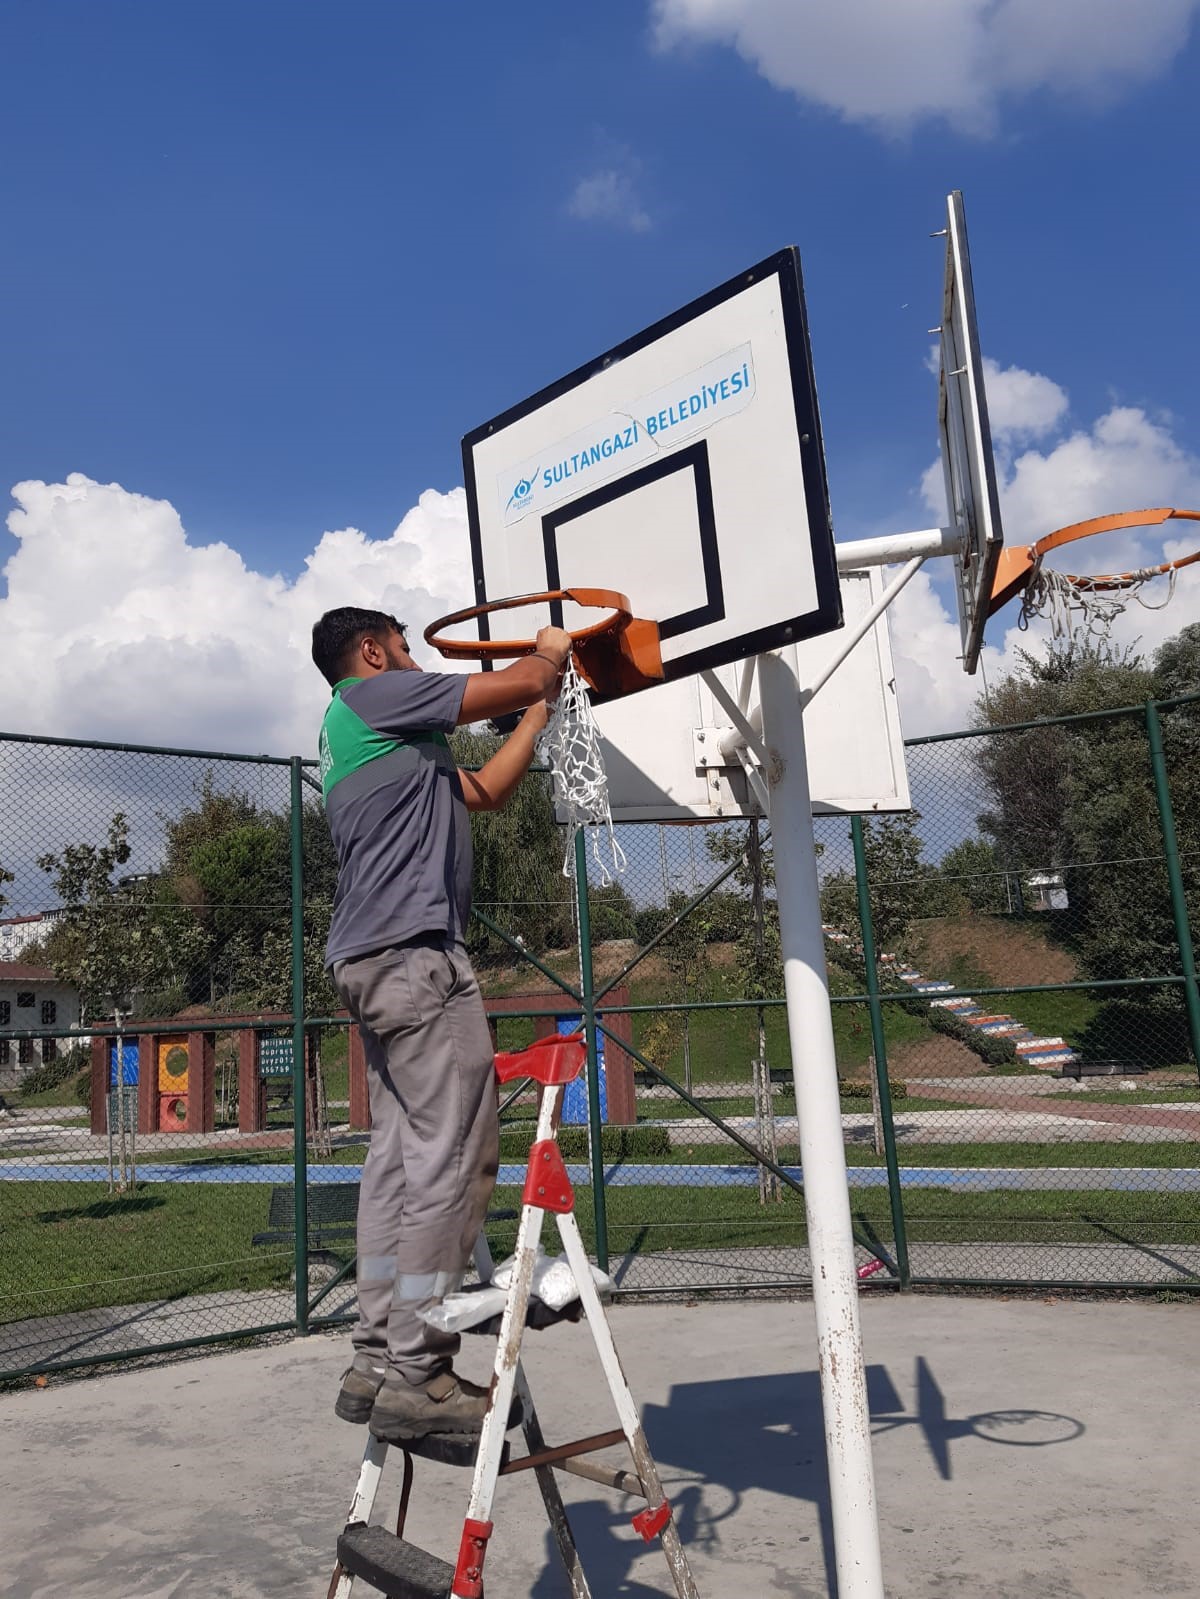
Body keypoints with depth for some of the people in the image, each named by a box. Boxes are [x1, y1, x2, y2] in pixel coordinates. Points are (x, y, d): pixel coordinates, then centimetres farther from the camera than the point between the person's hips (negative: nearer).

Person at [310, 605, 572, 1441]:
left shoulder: (369, 737, 28)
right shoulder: (373, 694, 1)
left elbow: (485, 792, 28)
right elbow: (515, 682, -2)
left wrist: (541, 712, 30)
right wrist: (551, 653, 19)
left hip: (378, 962, 10)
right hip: (414, 950, -10)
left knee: (401, 1154, 7)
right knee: (453, 1157, -11)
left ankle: (377, 1360, 10)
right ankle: (416, 1373, -9)